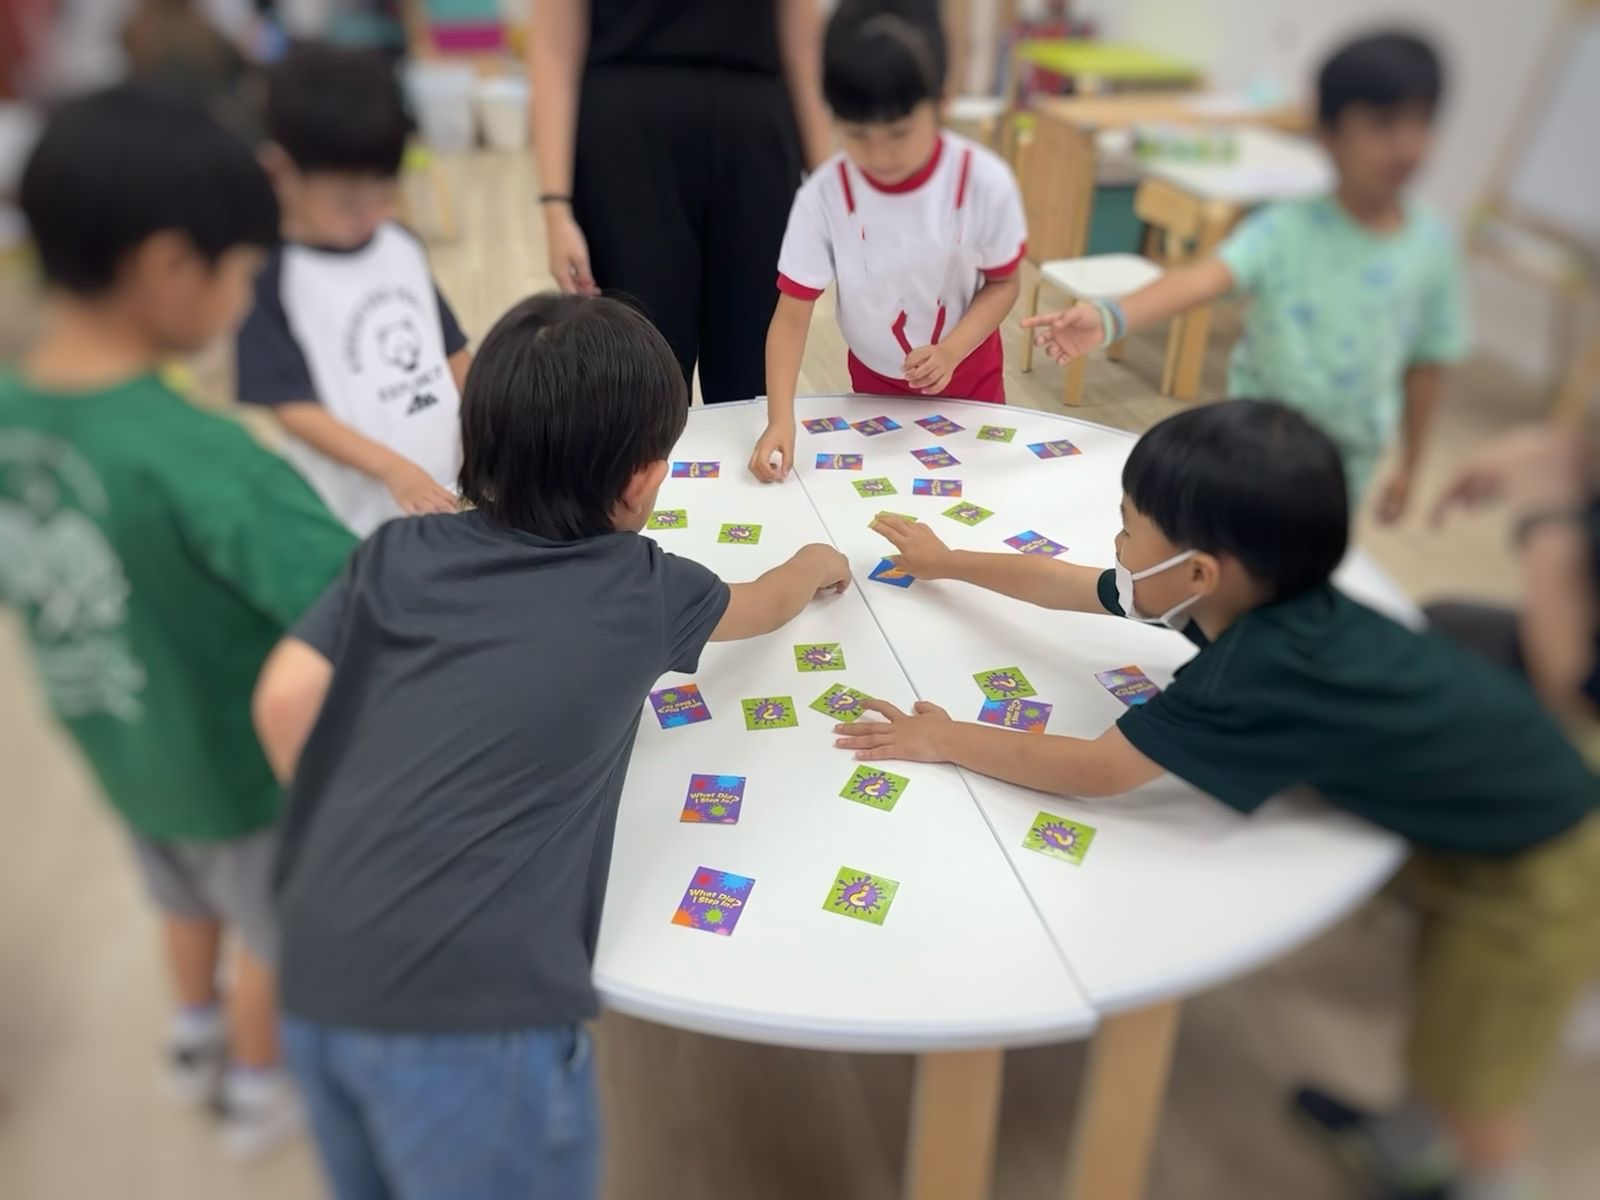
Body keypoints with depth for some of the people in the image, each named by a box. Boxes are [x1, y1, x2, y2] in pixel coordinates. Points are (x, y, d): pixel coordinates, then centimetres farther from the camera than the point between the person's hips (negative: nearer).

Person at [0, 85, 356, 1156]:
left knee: (189, 901, 33)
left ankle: (198, 1047, 59)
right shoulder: (197, 461, -37)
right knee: (278, 937, 23)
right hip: (243, 773, -6)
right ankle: (261, 1094, 48)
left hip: (120, 752, 6)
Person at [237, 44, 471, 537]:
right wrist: (392, 469, -27)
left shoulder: (403, 249, 5)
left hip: (449, 494, 6)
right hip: (355, 521, -6)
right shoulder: (274, 280, -13)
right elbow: (296, 409, -16)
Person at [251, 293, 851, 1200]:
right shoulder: (641, 589, 1)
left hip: (314, 978, 5)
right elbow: (761, 606, 21)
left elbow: (285, 700, 3)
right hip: (473, 1009, -5)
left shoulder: (398, 551, 7)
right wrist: (818, 564, 43)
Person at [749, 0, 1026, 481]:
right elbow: (792, 315, -22)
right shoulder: (823, 196, -23)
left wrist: (951, 350, -28)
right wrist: (780, 419, -35)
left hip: (969, 374, 0)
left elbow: (1003, 283, -10)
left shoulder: (985, 181, -23)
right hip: (876, 382, 0)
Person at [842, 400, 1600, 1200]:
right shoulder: (1259, 593, -13)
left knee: (1469, 1091, 8)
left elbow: (1094, 771, -33)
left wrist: (945, 741, -21)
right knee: (1442, 1016, 30)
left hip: (1535, 860, -9)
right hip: (1473, 803, 9)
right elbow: (1068, 583, 0)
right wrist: (947, 563, 12)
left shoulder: (1254, 674, -40)